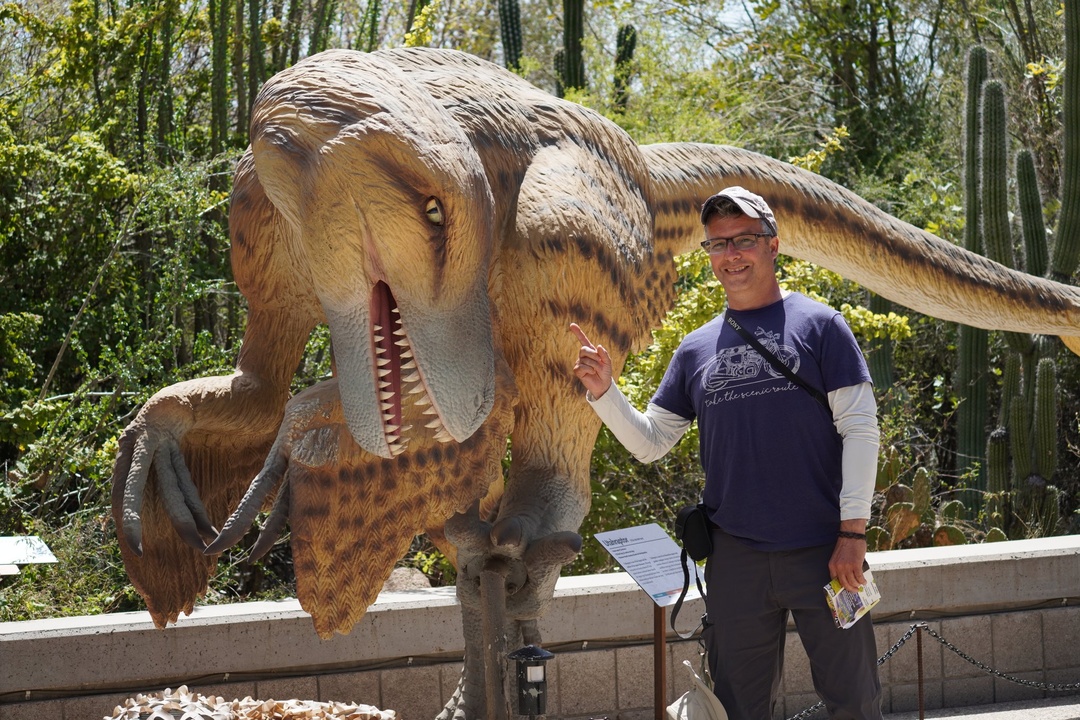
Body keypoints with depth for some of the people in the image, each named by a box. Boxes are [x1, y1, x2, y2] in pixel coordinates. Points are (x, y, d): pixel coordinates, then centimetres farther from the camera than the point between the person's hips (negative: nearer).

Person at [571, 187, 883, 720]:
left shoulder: (818, 325, 1)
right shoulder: (696, 350, 12)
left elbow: (859, 427, -3)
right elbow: (649, 442, 13)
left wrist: (853, 532, -10)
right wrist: (603, 392, -4)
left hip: (823, 550, -3)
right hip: (735, 557, 3)